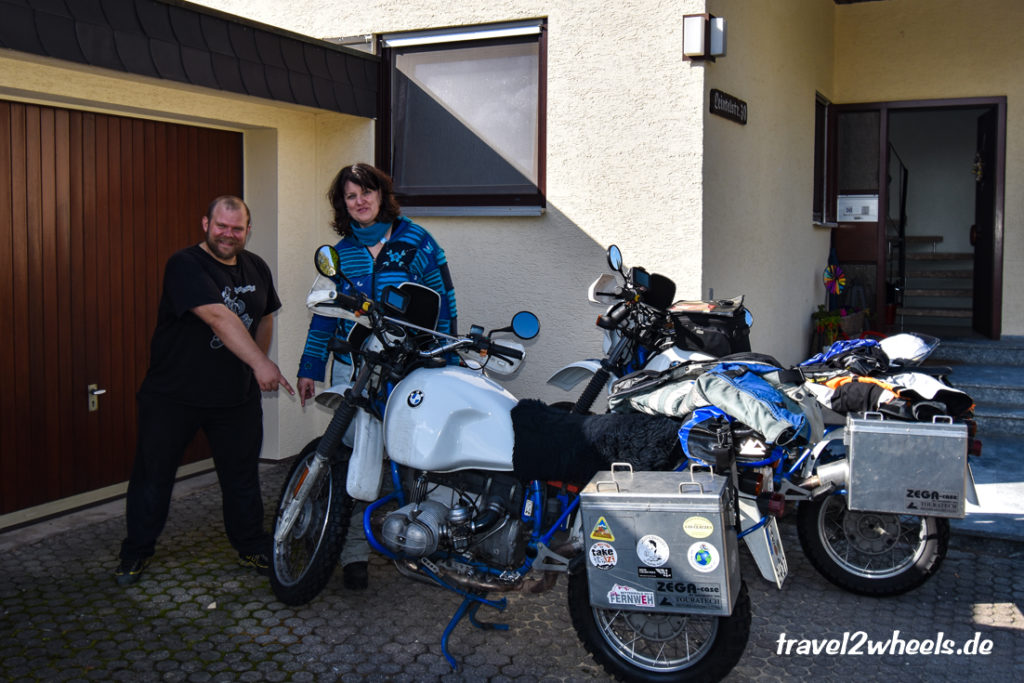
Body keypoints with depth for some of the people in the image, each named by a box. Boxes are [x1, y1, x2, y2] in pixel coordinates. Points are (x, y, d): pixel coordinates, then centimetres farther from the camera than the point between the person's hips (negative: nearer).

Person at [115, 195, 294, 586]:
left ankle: (253, 549, 25)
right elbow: (219, 317, -28)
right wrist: (259, 363, -36)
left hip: (237, 395, 5)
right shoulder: (185, 266, -15)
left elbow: (265, 317, 21)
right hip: (173, 394, -4)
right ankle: (136, 551, 23)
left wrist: (256, 372, 12)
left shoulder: (256, 268, 7)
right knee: (153, 474, 6)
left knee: (243, 476, 11)